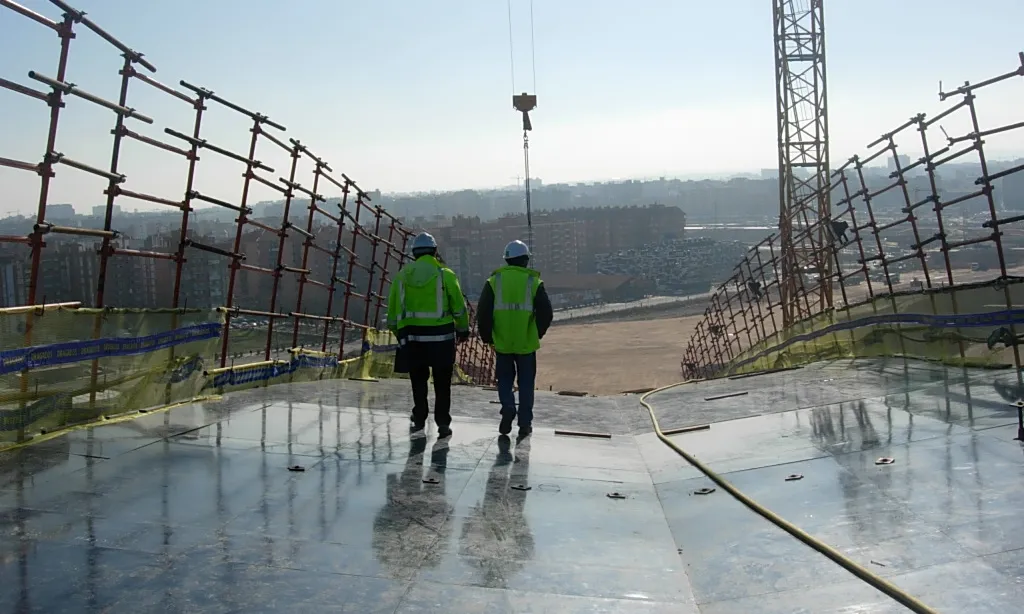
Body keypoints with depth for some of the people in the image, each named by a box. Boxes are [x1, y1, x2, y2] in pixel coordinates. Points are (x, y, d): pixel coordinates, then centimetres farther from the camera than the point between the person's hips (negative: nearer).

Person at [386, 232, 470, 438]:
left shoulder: (402, 275, 6)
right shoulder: (445, 275, -3)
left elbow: (393, 308, 9)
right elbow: (459, 307, -1)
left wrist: (398, 333, 21)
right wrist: (463, 330, 13)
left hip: (411, 336, 2)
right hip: (441, 336, -2)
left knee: (418, 380, 17)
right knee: (442, 382, 7)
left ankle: (419, 419, 19)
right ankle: (443, 422, 4)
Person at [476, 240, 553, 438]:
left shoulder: (494, 281, -1)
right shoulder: (534, 282, -3)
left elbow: (483, 313, -5)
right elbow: (546, 313, -6)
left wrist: (487, 337, 6)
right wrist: (537, 334, 9)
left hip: (502, 343, 1)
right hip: (527, 343, 0)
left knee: (505, 378, 17)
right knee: (526, 382, 11)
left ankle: (508, 407, -6)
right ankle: (525, 424, 13)